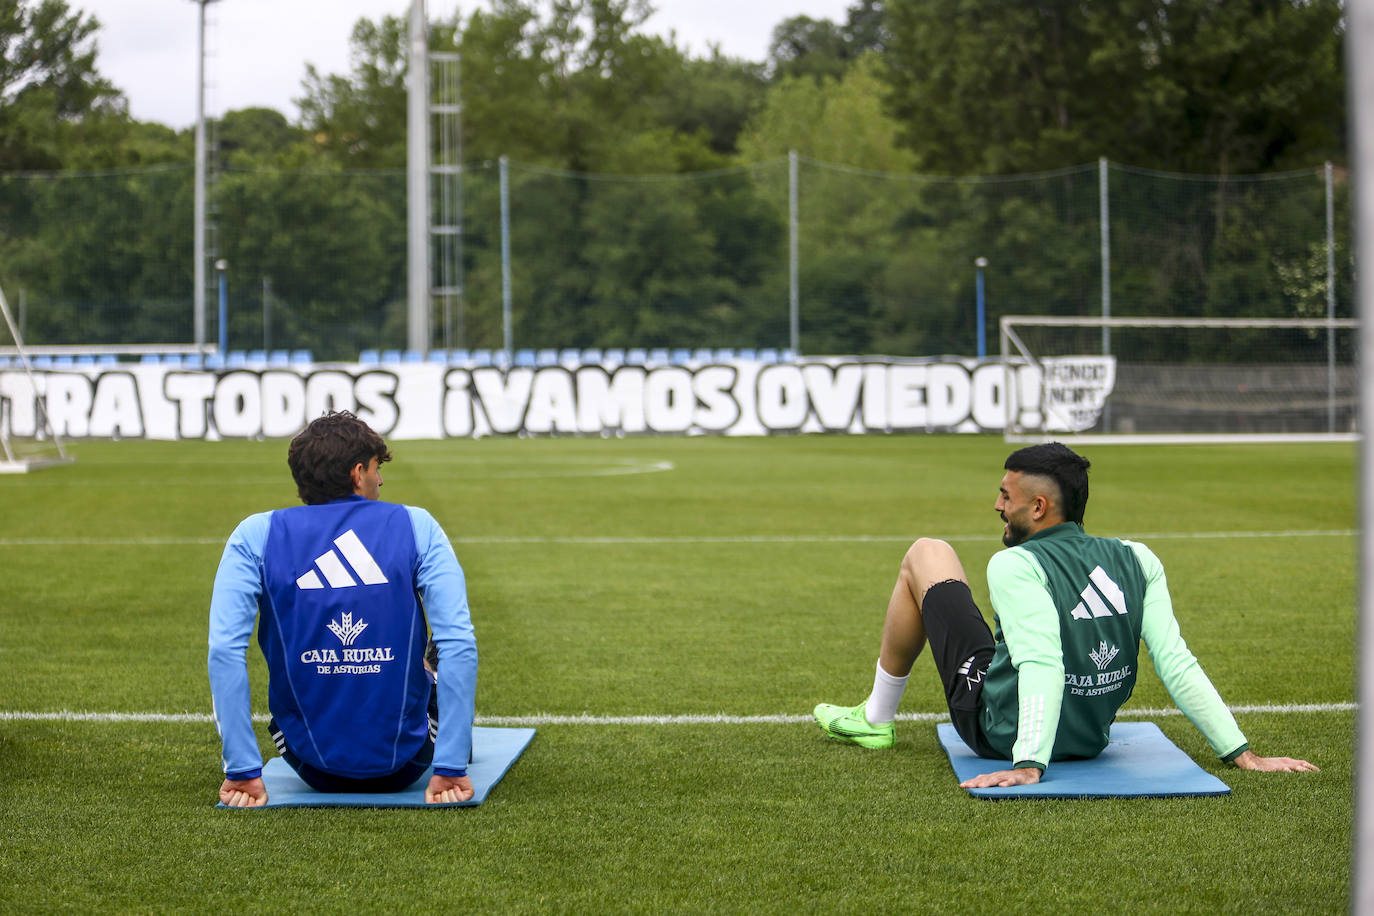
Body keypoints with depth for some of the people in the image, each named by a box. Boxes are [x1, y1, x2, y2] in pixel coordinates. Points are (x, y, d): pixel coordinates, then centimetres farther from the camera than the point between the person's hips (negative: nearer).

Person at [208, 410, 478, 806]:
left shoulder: (256, 534, -4)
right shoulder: (415, 525, -5)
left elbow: (225, 650, -15)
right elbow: (460, 644, -15)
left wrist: (242, 772, -12)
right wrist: (450, 768, -14)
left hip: (312, 769, 1)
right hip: (402, 769, -1)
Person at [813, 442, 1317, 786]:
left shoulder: (1016, 565, -23)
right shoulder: (1137, 560, -8)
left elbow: (1042, 665, -35)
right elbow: (1176, 663, -14)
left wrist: (1028, 766, -42)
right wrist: (1242, 753, -13)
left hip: (1000, 732, -6)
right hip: (1091, 740, 6)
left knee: (926, 555, 9)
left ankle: (875, 719, 24)